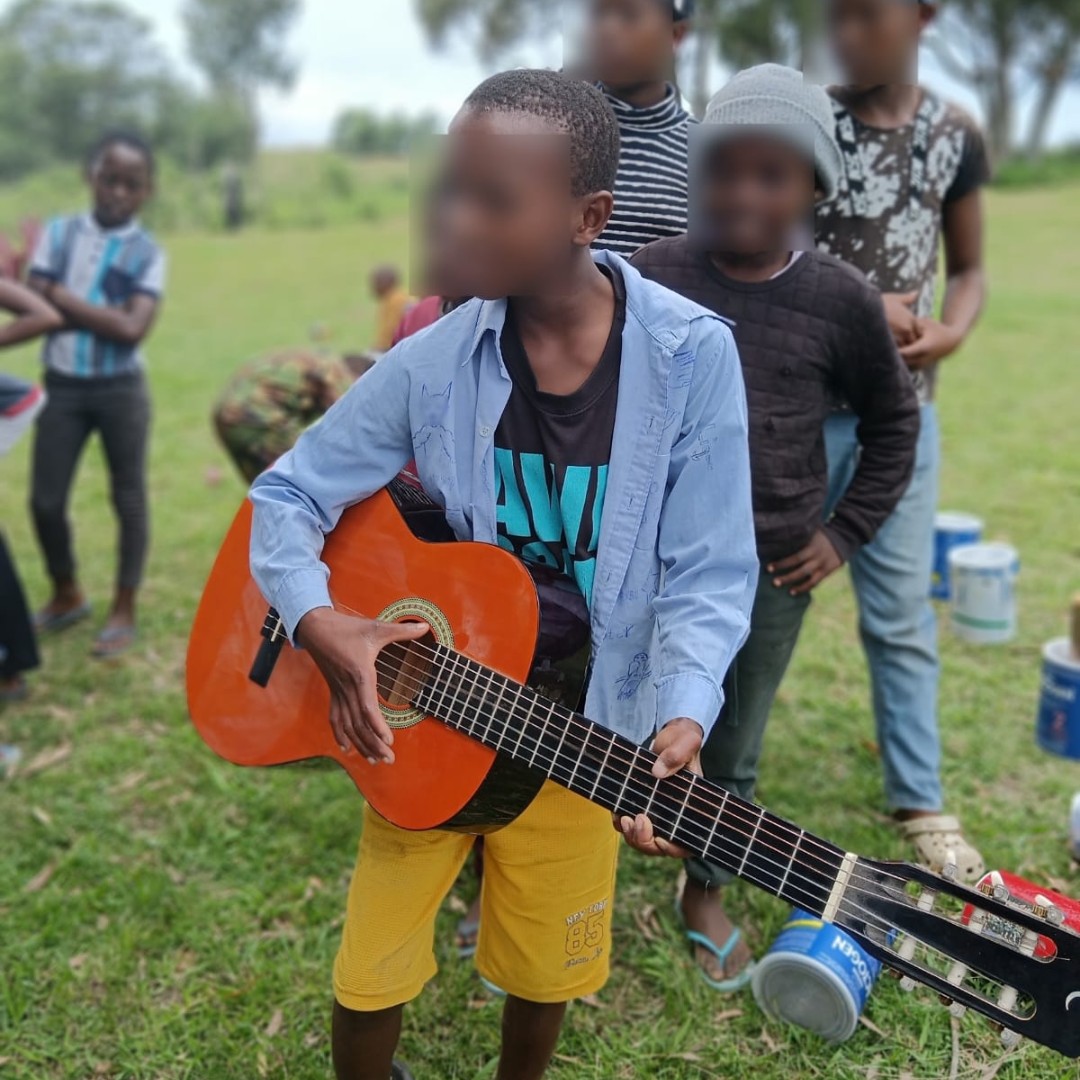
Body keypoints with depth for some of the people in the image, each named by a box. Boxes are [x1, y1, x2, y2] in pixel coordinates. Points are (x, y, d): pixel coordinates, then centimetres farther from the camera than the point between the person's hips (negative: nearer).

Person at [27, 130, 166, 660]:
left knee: (128, 498, 6)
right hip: (62, 386, 3)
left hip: (120, 390, -3)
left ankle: (123, 611, 20)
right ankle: (66, 595, 31)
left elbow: (132, 329, -17)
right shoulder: (59, 233, 2)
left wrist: (61, 297, -13)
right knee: (45, 500, 7)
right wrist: (102, 315, -18)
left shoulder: (147, 252, -5)